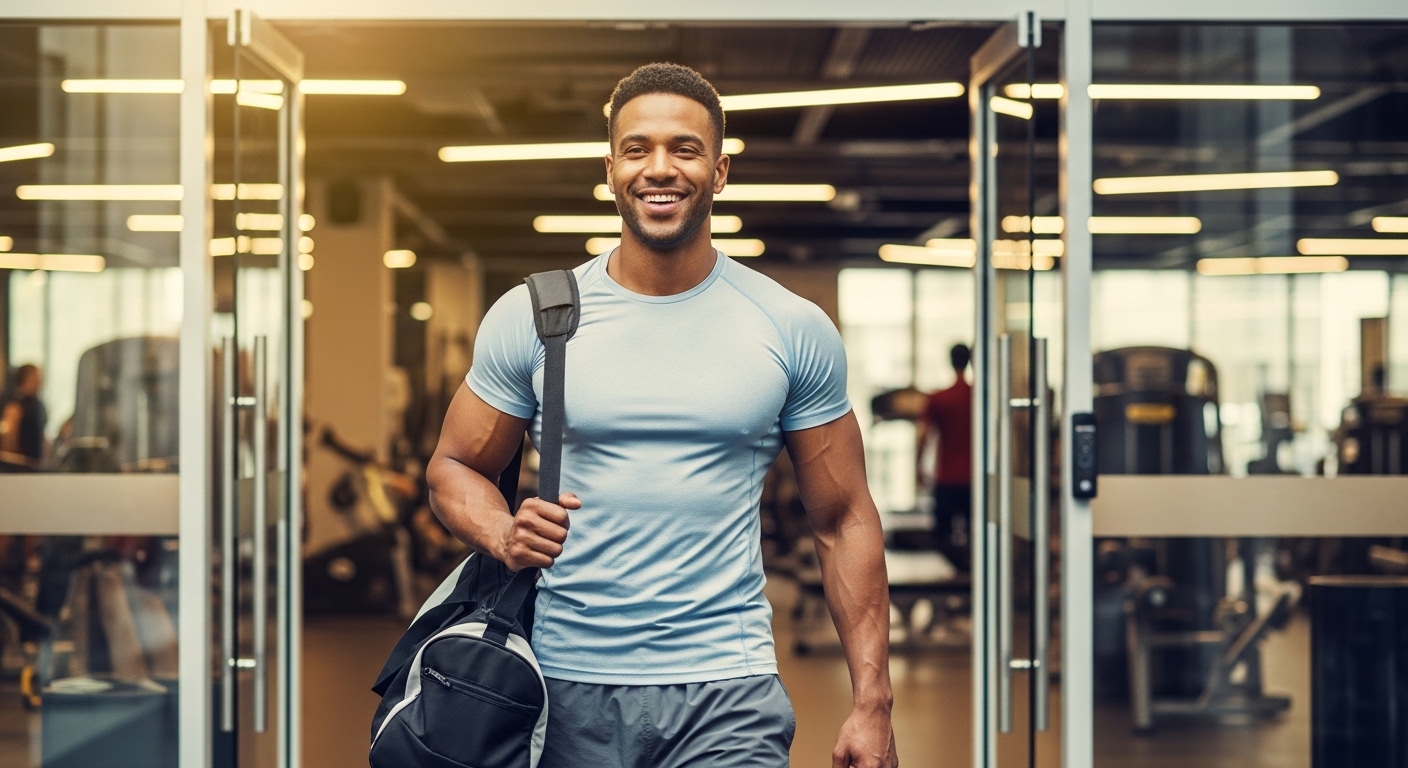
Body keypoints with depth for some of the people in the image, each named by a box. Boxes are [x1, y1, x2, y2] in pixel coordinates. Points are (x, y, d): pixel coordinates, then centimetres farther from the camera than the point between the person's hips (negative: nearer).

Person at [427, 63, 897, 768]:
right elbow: (455, 467, 11)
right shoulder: (528, 319, 2)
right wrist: (504, 535, -12)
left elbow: (844, 522, 5)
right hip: (566, 685, 1)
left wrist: (871, 703, -1)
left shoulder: (795, 332, 2)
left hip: (728, 692, -1)